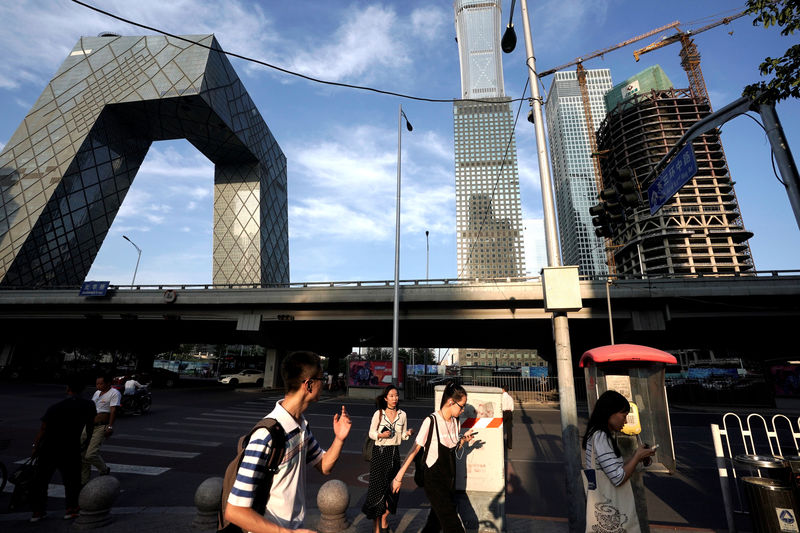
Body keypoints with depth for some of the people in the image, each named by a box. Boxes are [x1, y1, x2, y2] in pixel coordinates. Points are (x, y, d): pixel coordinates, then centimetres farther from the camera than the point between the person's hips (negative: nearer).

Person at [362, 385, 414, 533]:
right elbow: (371, 433, -1)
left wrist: (408, 433, -12)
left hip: (394, 452, 3)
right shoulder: (379, 414, -8)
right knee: (378, 486, -1)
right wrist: (381, 435, -19)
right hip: (380, 452, -3)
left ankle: (384, 518, 31)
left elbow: (403, 436, 9)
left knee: (392, 486, 7)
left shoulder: (402, 414, 1)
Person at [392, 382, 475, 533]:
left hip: (450, 478, 6)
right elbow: (415, 450, -14)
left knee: (436, 521, 14)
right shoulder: (431, 421, -20)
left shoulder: (455, 421, 1)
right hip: (434, 480, -6)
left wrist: (464, 439, -5)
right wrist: (399, 476, -11)